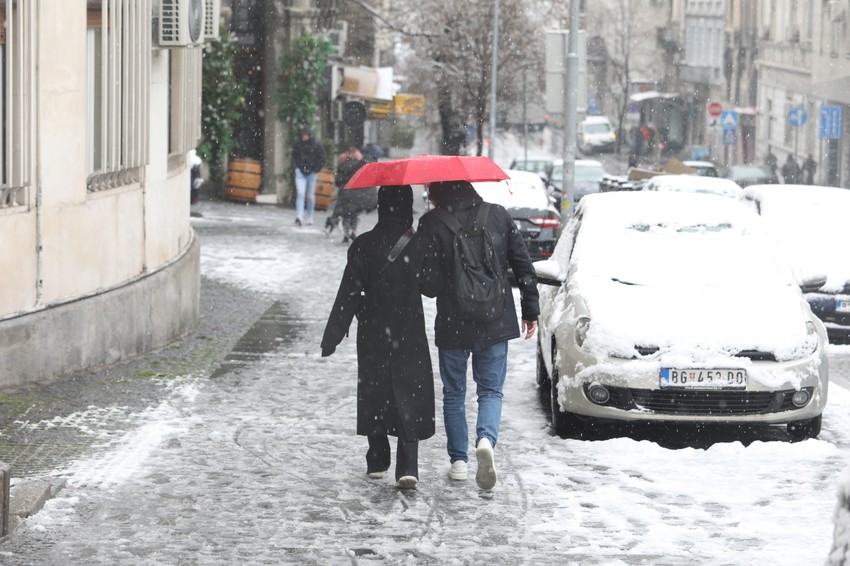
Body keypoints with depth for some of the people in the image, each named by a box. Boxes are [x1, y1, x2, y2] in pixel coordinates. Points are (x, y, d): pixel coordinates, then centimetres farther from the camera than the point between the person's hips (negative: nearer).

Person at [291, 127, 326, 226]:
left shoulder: (316, 144, -3)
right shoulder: (297, 144, 3)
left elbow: (321, 159, 1)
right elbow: (294, 156, 17)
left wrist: (316, 170, -4)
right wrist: (297, 167, 5)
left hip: (312, 173, -1)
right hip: (300, 173, 1)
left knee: (310, 195, 8)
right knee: (300, 193, -12)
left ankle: (310, 217, 20)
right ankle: (299, 217, -19)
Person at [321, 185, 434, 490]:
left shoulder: (363, 246, -7)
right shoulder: (419, 245, -8)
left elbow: (348, 295, -7)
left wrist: (331, 338, -5)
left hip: (373, 336, 1)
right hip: (410, 338, -1)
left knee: (374, 392, 15)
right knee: (409, 396, 1)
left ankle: (377, 460, 22)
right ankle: (407, 465, -12)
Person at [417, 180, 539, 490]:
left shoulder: (431, 223, -11)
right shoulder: (498, 215, -1)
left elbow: (430, 284, -14)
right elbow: (524, 267, 3)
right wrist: (531, 311, 13)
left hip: (452, 325, -2)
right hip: (495, 324, 2)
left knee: (454, 393, 16)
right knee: (491, 390, 11)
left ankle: (459, 460, 17)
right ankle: (486, 438, -16)